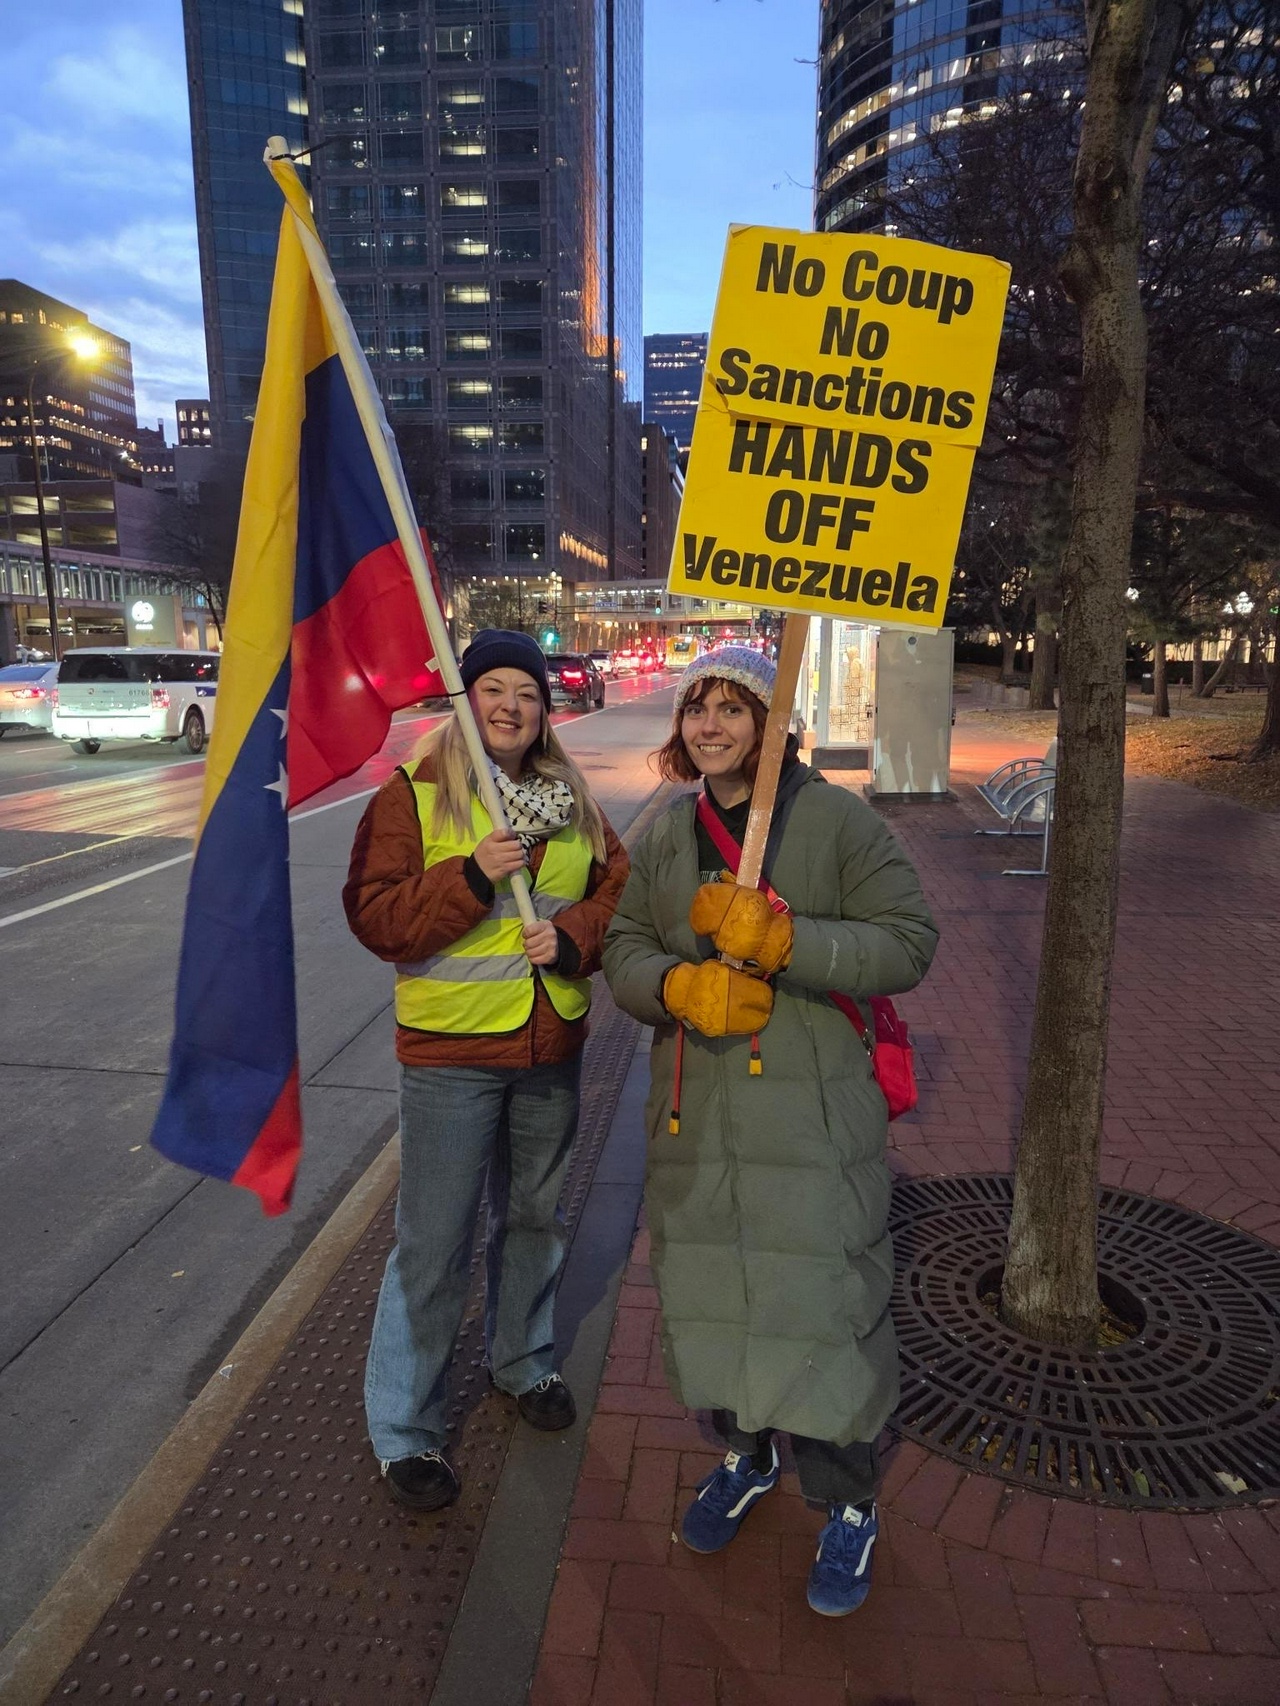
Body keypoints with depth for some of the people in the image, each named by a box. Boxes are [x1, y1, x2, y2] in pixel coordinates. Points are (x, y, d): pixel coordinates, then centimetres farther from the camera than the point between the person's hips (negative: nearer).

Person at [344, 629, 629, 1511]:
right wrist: (471, 876, -26)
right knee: (435, 1242, 4)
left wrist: (573, 934, -13)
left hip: (554, 1045, 5)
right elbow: (376, 916, -14)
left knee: (536, 1216, 22)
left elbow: (617, 888, 7)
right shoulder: (411, 794, -8)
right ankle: (406, 1428, 24)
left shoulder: (570, 797, 6)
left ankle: (525, 1360, 46)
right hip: (451, 1050, -5)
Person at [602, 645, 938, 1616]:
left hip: (813, 1116, -4)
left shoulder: (834, 819, -7)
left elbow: (909, 943, -11)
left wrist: (778, 938, -24)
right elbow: (625, 948, 6)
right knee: (709, 1288, 16)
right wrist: (680, 986, -17)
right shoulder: (668, 836, 8)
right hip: (698, 1116, 5)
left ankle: (848, 1504, 29)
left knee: (821, 1301, 1)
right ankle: (747, 1454, 44)